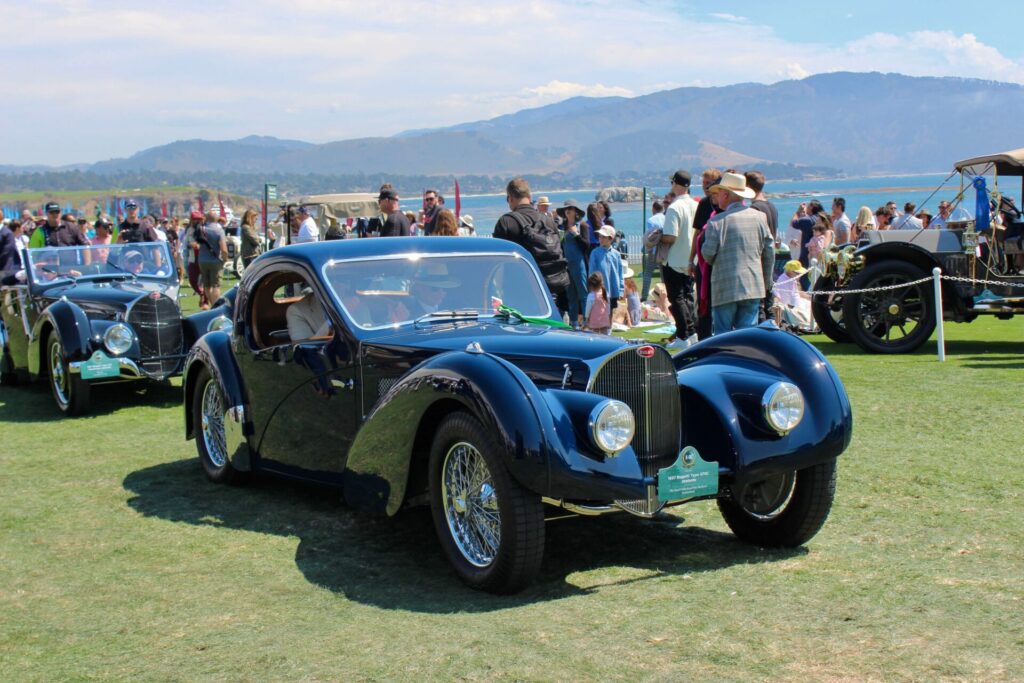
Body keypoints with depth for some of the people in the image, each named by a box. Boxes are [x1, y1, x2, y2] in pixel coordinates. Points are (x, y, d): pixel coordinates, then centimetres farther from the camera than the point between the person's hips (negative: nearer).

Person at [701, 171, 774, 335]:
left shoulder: (717, 221, -9)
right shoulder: (759, 217, 6)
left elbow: (708, 253, -10)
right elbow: (770, 251, 9)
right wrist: (767, 282, 18)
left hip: (726, 288, -4)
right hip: (753, 286, 4)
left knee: (723, 334, 4)